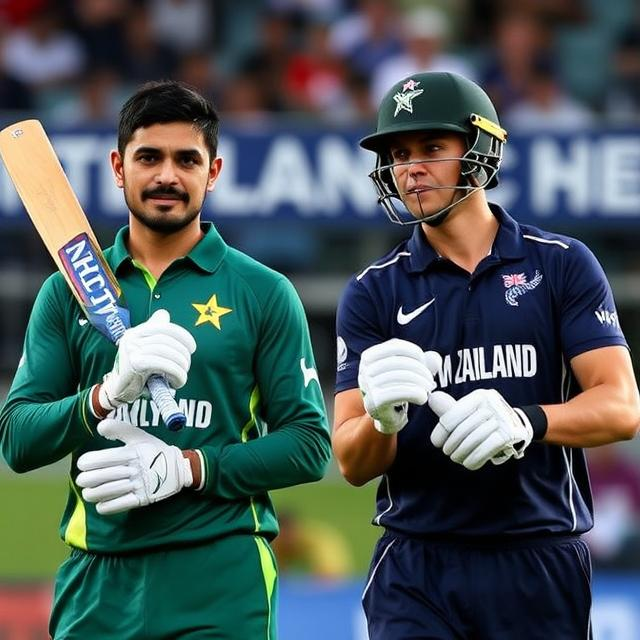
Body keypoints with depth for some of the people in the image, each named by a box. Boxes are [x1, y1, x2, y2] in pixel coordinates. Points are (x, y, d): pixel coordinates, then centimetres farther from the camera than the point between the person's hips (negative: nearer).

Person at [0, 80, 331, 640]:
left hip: (222, 584, -2)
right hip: (96, 579, 2)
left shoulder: (264, 294, 2)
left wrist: (186, 468, -15)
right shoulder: (69, 293, 7)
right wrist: (110, 393, -19)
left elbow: (310, 445, -2)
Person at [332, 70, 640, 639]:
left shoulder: (562, 266, 3)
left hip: (542, 564, -1)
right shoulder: (373, 293, 6)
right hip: (417, 567, 1)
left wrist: (525, 422, -25)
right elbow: (352, 464, 0)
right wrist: (382, 418, -23)